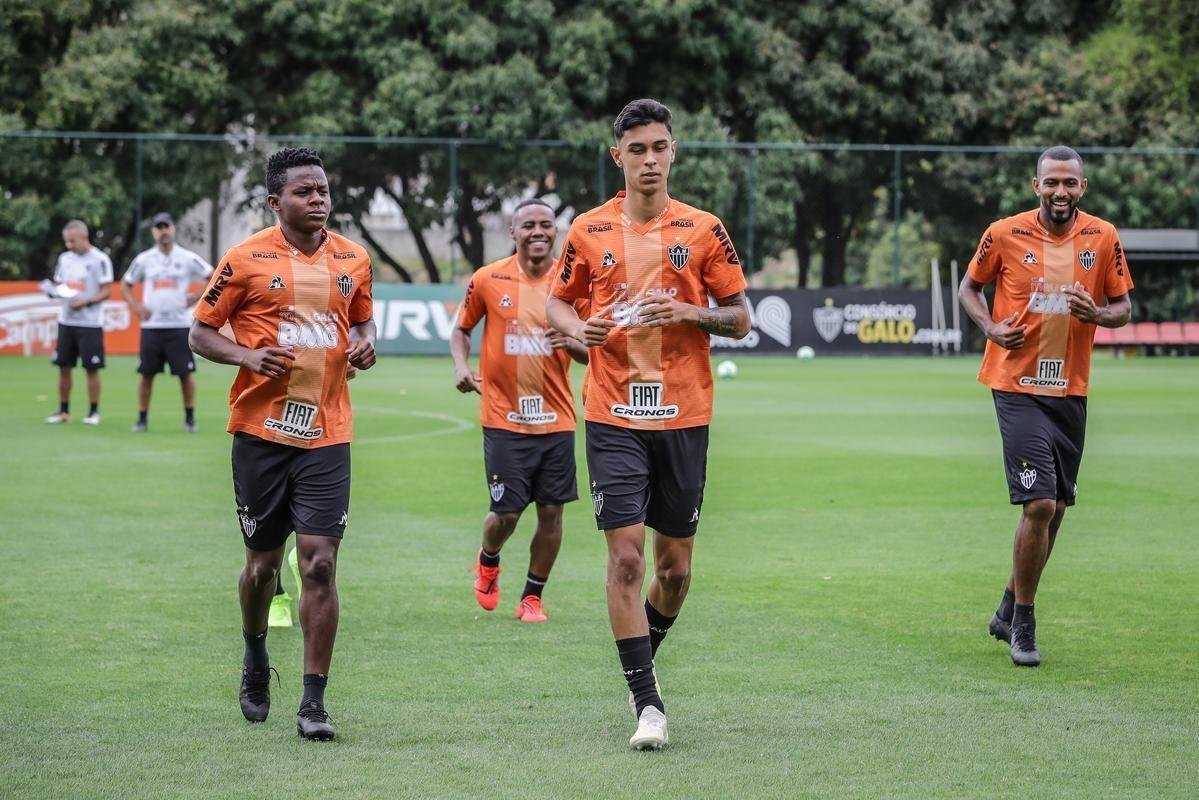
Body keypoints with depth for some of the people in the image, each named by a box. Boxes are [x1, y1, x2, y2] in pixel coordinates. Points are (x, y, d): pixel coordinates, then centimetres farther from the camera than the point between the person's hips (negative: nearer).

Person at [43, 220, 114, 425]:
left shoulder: (99, 260, -7)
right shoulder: (64, 258, 10)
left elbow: (106, 292, -9)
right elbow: (58, 284, 17)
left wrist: (85, 302, -22)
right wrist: (53, 291, -5)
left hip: (90, 323, -5)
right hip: (66, 321, 5)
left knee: (92, 369, -1)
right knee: (64, 367, 6)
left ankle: (93, 412, 7)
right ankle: (63, 411, 14)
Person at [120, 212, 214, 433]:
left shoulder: (188, 259, 0)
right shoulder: (144, 259, 5)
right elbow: (125, 286, 14)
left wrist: (197, 298, -3)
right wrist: (136, 307, 0)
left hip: (179, 326, -1)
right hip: (151, 326, 1)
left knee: (185, 373, -1)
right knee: (146, 373, 2)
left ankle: (190, 418, 10)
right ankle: (142, 418, 10)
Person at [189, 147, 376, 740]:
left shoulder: (353, 260, 7)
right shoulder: (247, 259, -3)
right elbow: (201, 332, 2)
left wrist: (365, 344, 1)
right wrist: (248, 356, -16)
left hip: (327, 435, 1)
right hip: (261, 431, -1)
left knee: (320, 563, -9)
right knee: (263, 561, 9)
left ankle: (313, 702, -5)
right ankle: (255, 656, 39)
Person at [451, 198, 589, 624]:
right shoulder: (488, 279, -2)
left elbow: (591, 353, 7)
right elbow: (461, 329, 11)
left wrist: (572, 344, -16)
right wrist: (461, 366, -7)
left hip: (556, 418, 2)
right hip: (504, 418, -2)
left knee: (551, 511, 1)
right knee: (506, 512, -2)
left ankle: (532, 597, 17)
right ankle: (488, 561, 33)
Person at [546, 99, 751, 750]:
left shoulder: (703, 230, 2)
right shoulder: (589, 231, 4)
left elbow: (740, 320, 5)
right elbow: (557, 302, 15)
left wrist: (689, 312, -14)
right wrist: (576, 328, -8)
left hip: (683, 417, 1)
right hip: (613, 418, -1)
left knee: (675, 564, 7)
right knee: (625, 555, -10)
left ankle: (643, 660, 34)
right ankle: (647, 703, -5)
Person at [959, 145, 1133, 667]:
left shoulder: (1103, 238, 2)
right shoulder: (1005, 235, -5)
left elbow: (1123, 308, 9)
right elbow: (969, 287, 9)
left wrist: (1096, 314, -13)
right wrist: (991, 326, -9)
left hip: (1070, 390, 4)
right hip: (1018, 387, -4)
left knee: (1055, 509, 12)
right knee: (1039, 505, -14)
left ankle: (1009, 611, 32)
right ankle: (1022, 625, 1)